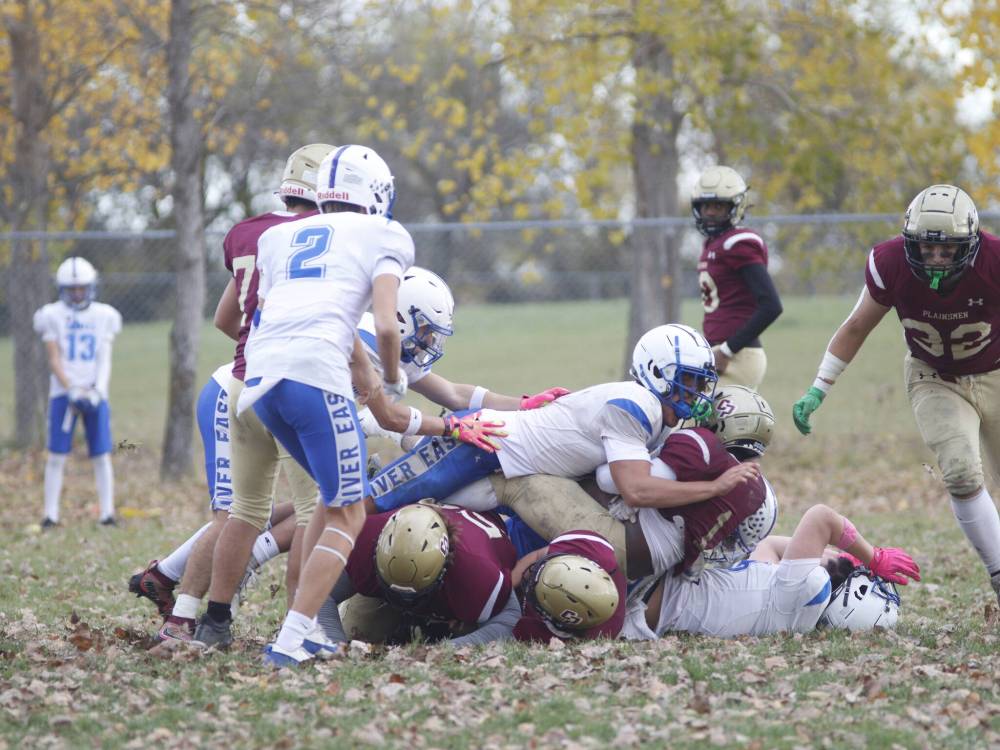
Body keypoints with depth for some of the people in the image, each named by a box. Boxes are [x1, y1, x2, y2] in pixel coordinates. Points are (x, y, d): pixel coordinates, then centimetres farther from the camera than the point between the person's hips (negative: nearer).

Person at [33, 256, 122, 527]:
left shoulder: (104, 316, 6)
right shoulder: (53, 315, 1)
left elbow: (104, 360, 4)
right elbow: (54, 360, -3)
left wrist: (98, 391, -11)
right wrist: (72, 390, -15)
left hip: (95, 394, 1)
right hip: (63, 392, -1)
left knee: (102, 456, 0)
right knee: (56, 456, -2)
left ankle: (107, 513, 6)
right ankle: (51, 514, 3)